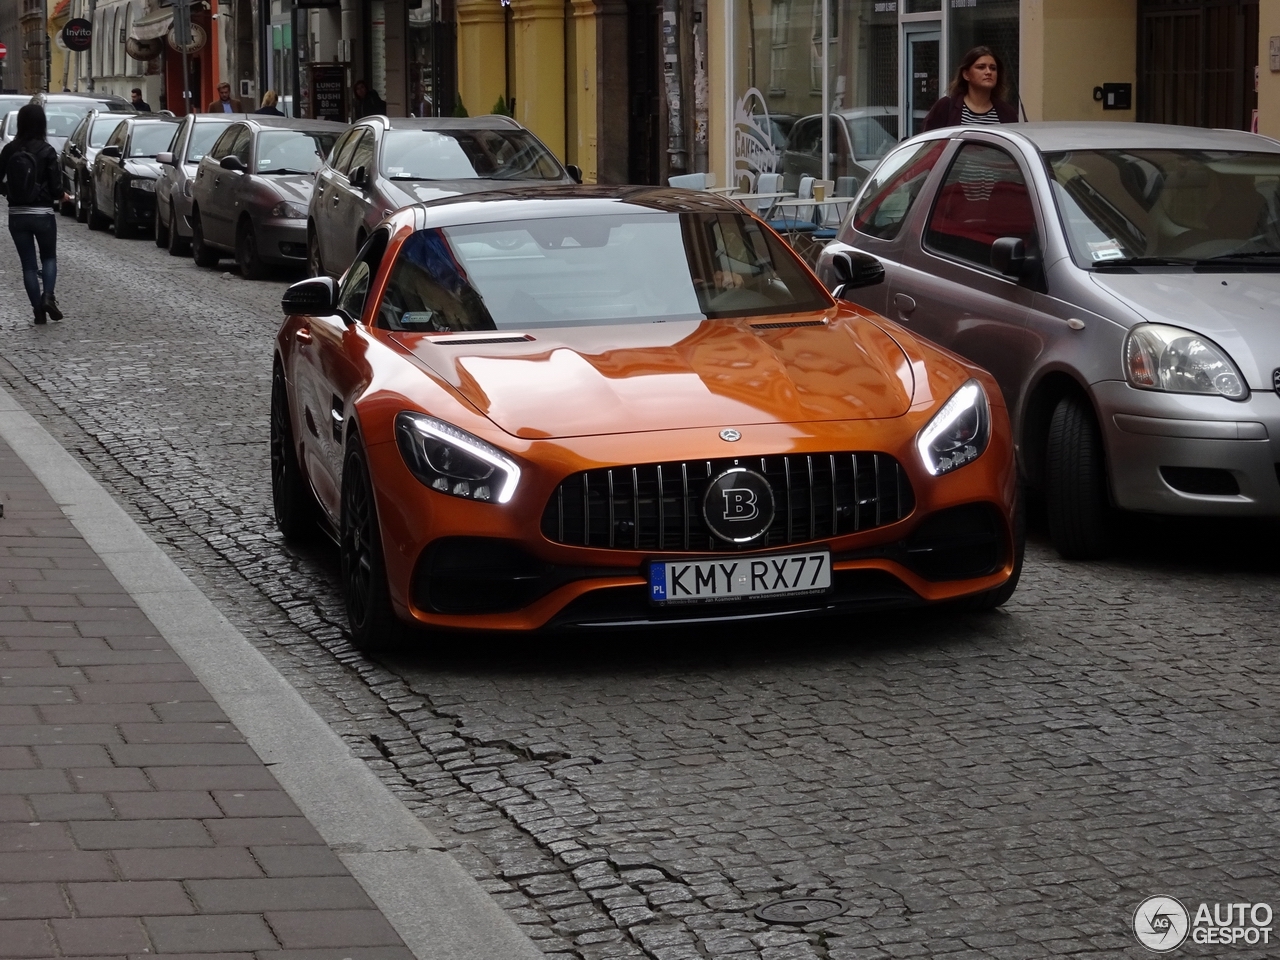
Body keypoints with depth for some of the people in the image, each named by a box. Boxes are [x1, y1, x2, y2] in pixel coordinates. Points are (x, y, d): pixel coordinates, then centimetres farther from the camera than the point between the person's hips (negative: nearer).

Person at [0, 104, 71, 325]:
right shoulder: (46, 151, -12)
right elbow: (55, 186, -11)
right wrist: (62, 197, 10)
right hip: (42, 214, -2)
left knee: (28, 264, 10)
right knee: (49, 258, 17)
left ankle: (38, 310, 8)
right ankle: (48, 296, -6)